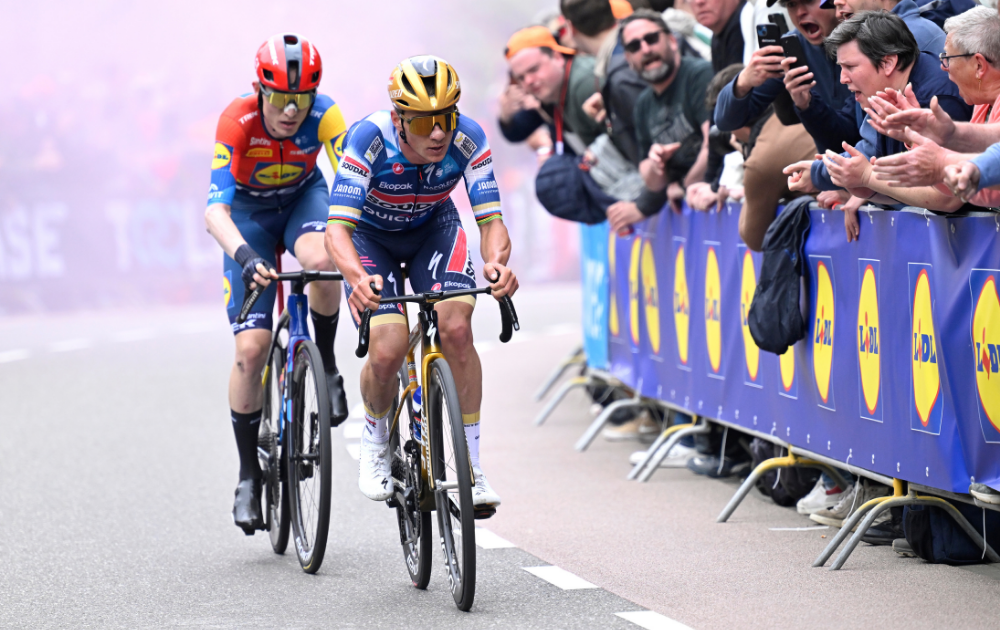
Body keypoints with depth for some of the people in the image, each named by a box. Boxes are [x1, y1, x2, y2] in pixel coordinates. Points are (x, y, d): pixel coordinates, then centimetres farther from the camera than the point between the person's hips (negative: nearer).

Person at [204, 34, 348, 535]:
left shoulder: (323, 114, -29)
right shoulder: (237, 122, -33)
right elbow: (215, 210, -41)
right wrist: (245, 256, -59)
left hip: (303, 197, 1)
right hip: (250, 212, -1)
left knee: (321, 261, -36)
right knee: (251, 348, -10)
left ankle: (325, 363, -8)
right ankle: (249, 474, 5)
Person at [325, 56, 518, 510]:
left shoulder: (468, 140, -28)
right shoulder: (369, 139, -35)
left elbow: (491, 220, -29)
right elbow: (338, 227, -40)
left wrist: (496, 261, -52)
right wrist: (357, 277, -60)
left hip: (432, 227, 2)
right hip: (371, 234, -2)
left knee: (456, 328, -23)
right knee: (387, 352, -20)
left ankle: (471, 464, -12)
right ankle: (375, 444, 11)